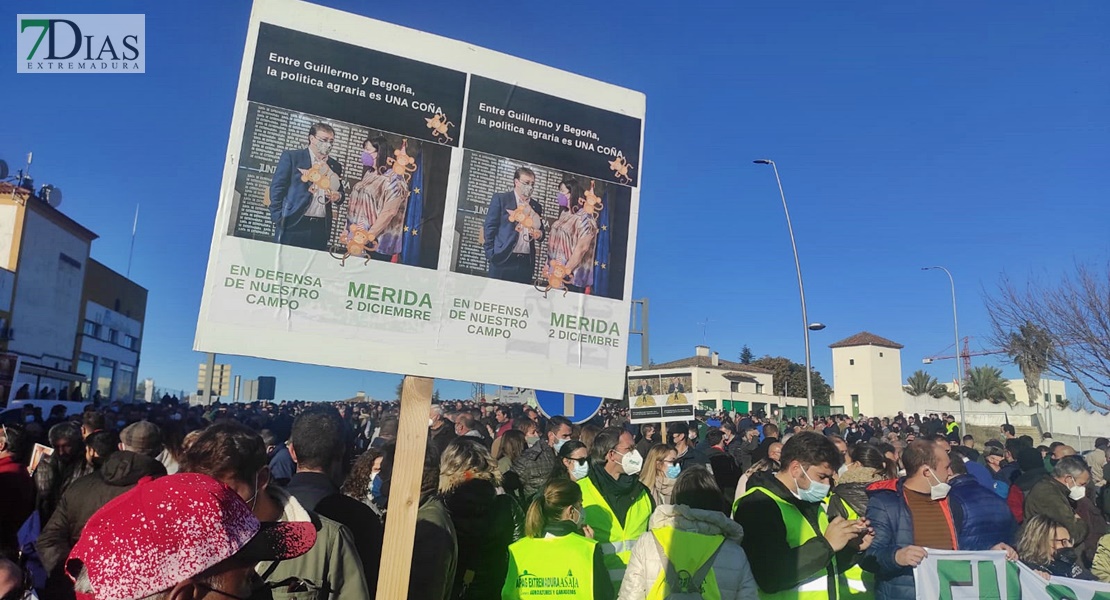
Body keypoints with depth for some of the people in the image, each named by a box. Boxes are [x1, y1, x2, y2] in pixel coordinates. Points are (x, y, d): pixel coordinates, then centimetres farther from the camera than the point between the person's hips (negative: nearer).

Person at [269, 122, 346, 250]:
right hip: (293, 224, -4)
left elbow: (340, 193, 25)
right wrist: (278, 219, -7)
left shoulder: (335, 166, 17)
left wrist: (338, 196, 0)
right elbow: (277, 187, 0)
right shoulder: (291, 156, 4)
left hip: (321, 228, 4)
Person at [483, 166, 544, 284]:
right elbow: (489, 227, -1)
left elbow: (541, 231, 24)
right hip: (503, 259, -4)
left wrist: (539, 234, 0)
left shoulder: (536, 206, 17)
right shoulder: (500, 198, 3)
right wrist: (490, 255, -8)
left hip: (527, 262, 4)